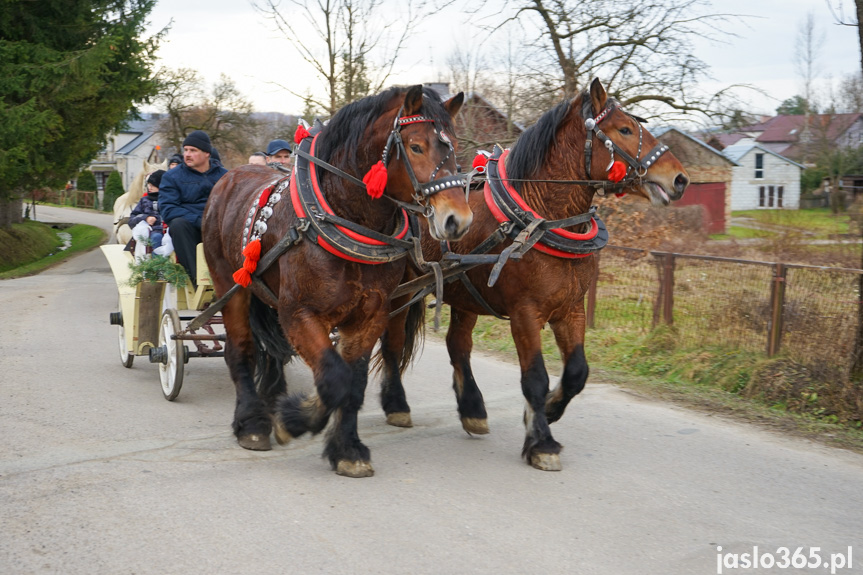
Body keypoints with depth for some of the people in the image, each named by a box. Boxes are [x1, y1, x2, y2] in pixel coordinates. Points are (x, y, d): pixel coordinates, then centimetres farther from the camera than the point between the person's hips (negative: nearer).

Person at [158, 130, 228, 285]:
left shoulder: (224, 175, 14)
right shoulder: (171, 176, 9)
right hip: (190, 229, -1)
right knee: (178, 224, -34)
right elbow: (167, 209, -4)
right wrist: (199, 221, -18)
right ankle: (196, 277, -37)